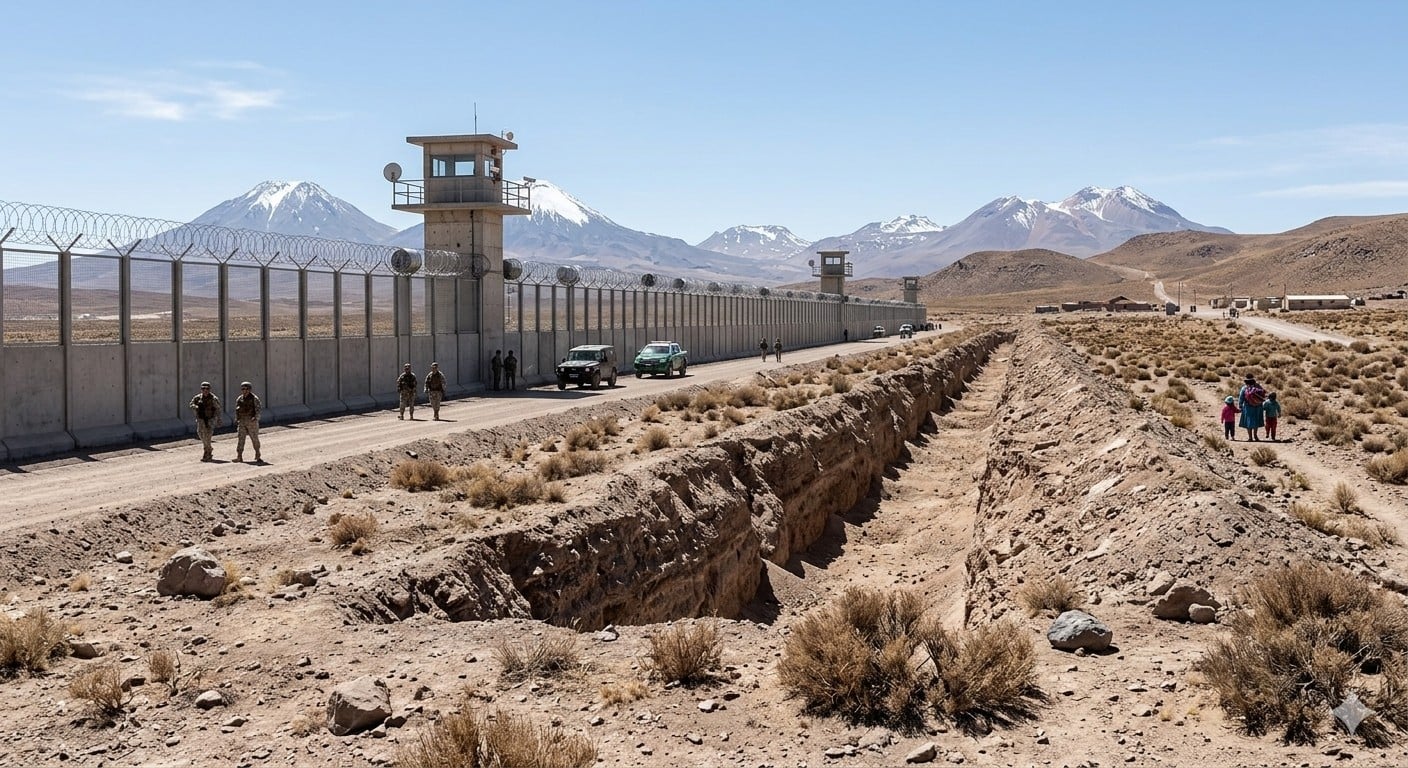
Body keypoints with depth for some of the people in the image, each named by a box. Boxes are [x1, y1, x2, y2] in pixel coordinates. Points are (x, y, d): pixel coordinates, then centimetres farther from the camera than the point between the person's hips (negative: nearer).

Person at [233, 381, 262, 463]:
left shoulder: (254, 398, -5)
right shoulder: (239, 399, 9)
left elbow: (259, 408, -12)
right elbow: (237, 411, 17)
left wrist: (256, 417, -26)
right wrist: (236, 422, 14)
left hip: (251, 421, -4)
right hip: (242, 422, 4)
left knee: (255, 439, 3)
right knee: (240, 438, -4)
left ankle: (257, 456, 16)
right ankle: (239, 457, -5)